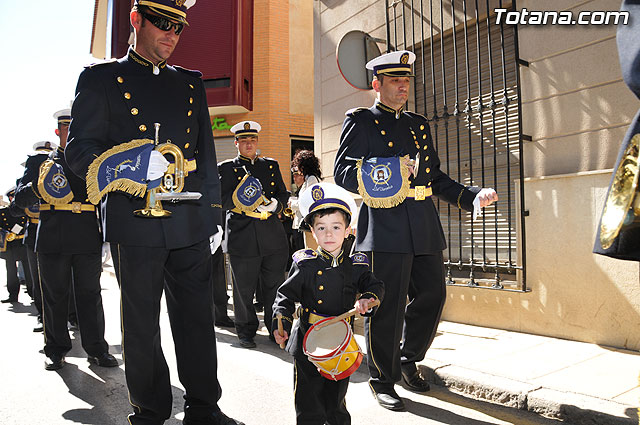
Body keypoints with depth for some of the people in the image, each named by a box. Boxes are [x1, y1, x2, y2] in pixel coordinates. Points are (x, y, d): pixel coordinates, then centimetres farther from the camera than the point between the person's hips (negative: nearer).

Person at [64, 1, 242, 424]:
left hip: (191, 224, 3)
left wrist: (214, 215, 11)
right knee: (141, 324, 7)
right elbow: (79, 149, 0)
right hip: (135, 223, -3)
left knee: (198, 318, 8)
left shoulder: (191, 83, 17)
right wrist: (131, 165, -19)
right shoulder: (101, 79, 7)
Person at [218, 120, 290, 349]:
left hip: (273, 236, 3)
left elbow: (284, 193, 13)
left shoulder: (271, 165, 18)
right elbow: (221, 199, -2)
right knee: (244, 289, 5)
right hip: (242, 239, -2)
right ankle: (246, 332, 22)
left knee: (274, 287, 7)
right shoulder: (226, 168, 8)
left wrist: (275, 204, -8)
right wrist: (238, 199, -21)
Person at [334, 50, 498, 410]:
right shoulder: (361, 121, 4)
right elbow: (343, 172, -6)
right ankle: (383, 380, 19)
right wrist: (376, 173, -23)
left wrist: (472, 196, 9)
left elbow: (436, 177, 21)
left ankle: (408, 359, 35)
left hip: (425, 230, 6)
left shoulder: (419, 124, 21)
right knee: (386, 306, -1)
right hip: (386, 229, -6)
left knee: (432, 297, 11)